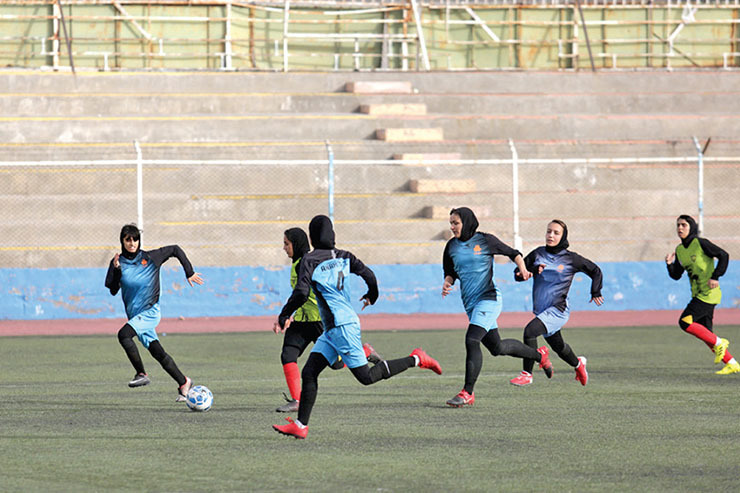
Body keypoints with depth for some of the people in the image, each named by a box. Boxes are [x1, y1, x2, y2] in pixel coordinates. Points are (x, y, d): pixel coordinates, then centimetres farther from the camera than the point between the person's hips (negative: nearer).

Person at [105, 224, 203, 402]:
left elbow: (175, 250, 5)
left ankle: (141, 374, -18)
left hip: (150, 312, -5)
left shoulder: (150, 258, -6)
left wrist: (190, 273, 7)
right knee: (158, 353, 6)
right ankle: (183, 382, 20)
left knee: (124, 334, -27)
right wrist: (116, 270, -17)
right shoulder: (118, 262, 3)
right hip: (135, 314, 5)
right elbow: (112, 290, -3)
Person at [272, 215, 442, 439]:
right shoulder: (342, 257, 10)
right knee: (309, 372, 4)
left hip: (342, 327, -9)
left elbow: (301, 293, -18)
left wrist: (284, 315, -3)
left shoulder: (310, 260, -10)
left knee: (366, 377, -3)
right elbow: (368, 274, 7)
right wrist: (372, 295, 29)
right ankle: (300, 425, 1)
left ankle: (416, 360, -2)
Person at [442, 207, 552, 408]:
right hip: (470, 304, 7)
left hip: (489, 299, -7)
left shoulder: (485, 241, -6)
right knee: (496, 348, 15)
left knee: (472, 340, -22)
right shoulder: (452, 246, 8)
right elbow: (451, 272, 18)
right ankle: (539, 355, 39)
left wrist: (523, 269, -13)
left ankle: (467, 393, -19)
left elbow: (513, 253, 5)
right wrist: (447, 283, -4)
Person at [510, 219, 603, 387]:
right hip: (540, 310, 6)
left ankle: (526, 374, -19)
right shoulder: (538, 254, 3)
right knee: (557, 345, 23)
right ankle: (577, 363, 53)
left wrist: (596, 292, 4)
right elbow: (517, 274, -2)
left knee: (530, 330, -27)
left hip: (558, 310, -6)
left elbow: (595, 271, 8)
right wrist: (533, 270, -19)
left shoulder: (571, 259, -5)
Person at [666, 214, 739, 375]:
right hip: (699, 294, 8)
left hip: (709, 293, -8)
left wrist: (715, 277, -17)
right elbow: (676, 275, 13)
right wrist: (670, 264, -5)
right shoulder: (679, 250, 11)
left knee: (685, 322, -17)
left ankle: (718, 343, -5)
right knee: (705, 333, 6)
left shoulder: (701, 244, -11)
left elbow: (723, 255, -12)